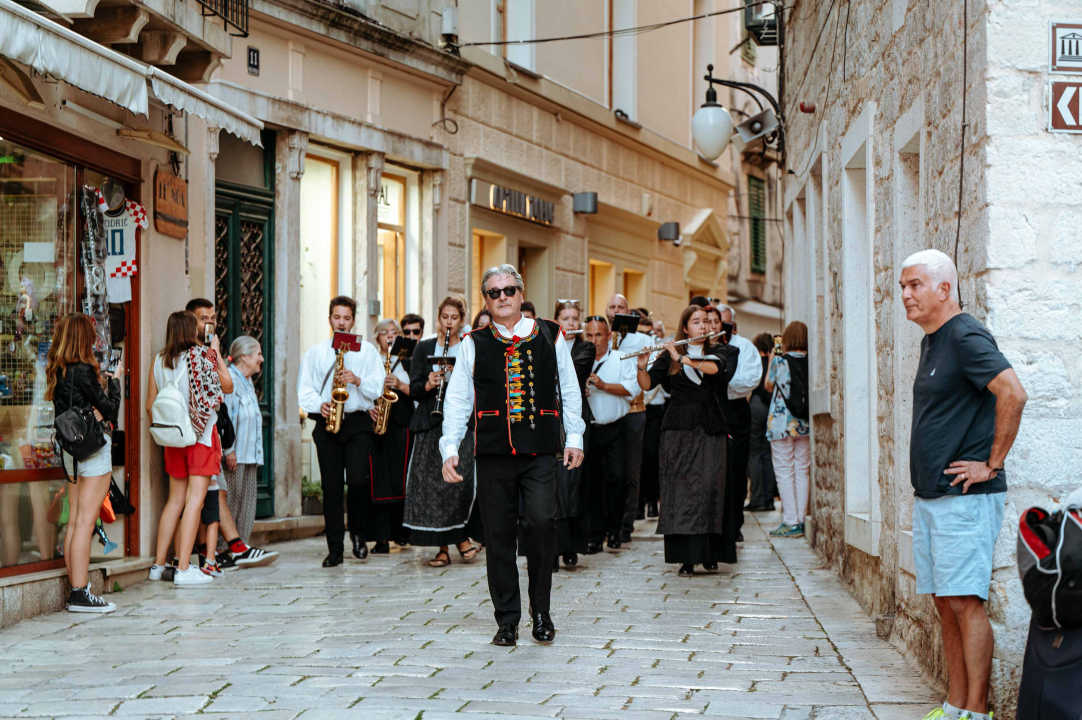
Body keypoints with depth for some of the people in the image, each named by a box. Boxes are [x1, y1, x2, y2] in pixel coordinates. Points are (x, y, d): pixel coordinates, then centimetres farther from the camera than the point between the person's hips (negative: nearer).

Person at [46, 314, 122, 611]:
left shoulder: (58, 372, 9)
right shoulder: (84, 370, -15)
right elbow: (110, 409, -10)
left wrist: (102, 379, 11)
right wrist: (113, 380, 5)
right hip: (94, 447, -9)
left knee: (74, 522, 9)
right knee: (85, 522, -8)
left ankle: (76, 591, 13)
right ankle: (80, 594, -8)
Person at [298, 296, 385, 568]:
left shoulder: (367, 350, 11)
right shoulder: (315, 352, 15)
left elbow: (378, 387, 4)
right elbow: (304, 389, 9)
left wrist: (357, 380, -13)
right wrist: (319, 405, -9)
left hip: (358, 424, -1)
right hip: (326, 424, 1)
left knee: (358, 481, -15)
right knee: (331, 487, -1)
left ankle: (358, 533, 10)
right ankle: (335, 550, 3)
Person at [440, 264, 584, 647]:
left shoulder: (550, 337, 10)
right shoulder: (474, 345, 8)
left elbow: (569, 390, 14)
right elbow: (457, 399, 7)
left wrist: (574, 437, 8)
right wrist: (450, 447, -2)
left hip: (541, 451, -1)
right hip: (493, 452, 1)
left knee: (541, 521, -16)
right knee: (498, 534, 2)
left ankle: (541, 610, 1)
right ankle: (507, 620, 13)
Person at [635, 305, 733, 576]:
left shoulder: (716, 352, 11)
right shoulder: (669, 356, 9)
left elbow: (714, 368, -12)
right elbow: (647, 384, 2)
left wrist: (682, 358, -16)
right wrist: (642, 366, -16)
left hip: (709, 427, 0)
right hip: (678, 428, 0)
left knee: (710, 487, -7)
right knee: (680, 489, -6)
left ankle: (710, 554, 1)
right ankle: (686, 557, -6)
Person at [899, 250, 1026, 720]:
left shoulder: (966, 337, -13)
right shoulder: (930, 342, 16)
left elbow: (1013, 394, -26)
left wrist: (991, 465, -20)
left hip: (965, 497, -10)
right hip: (930, 496, 10)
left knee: (965, 602, -9)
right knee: (944, 602, 11)